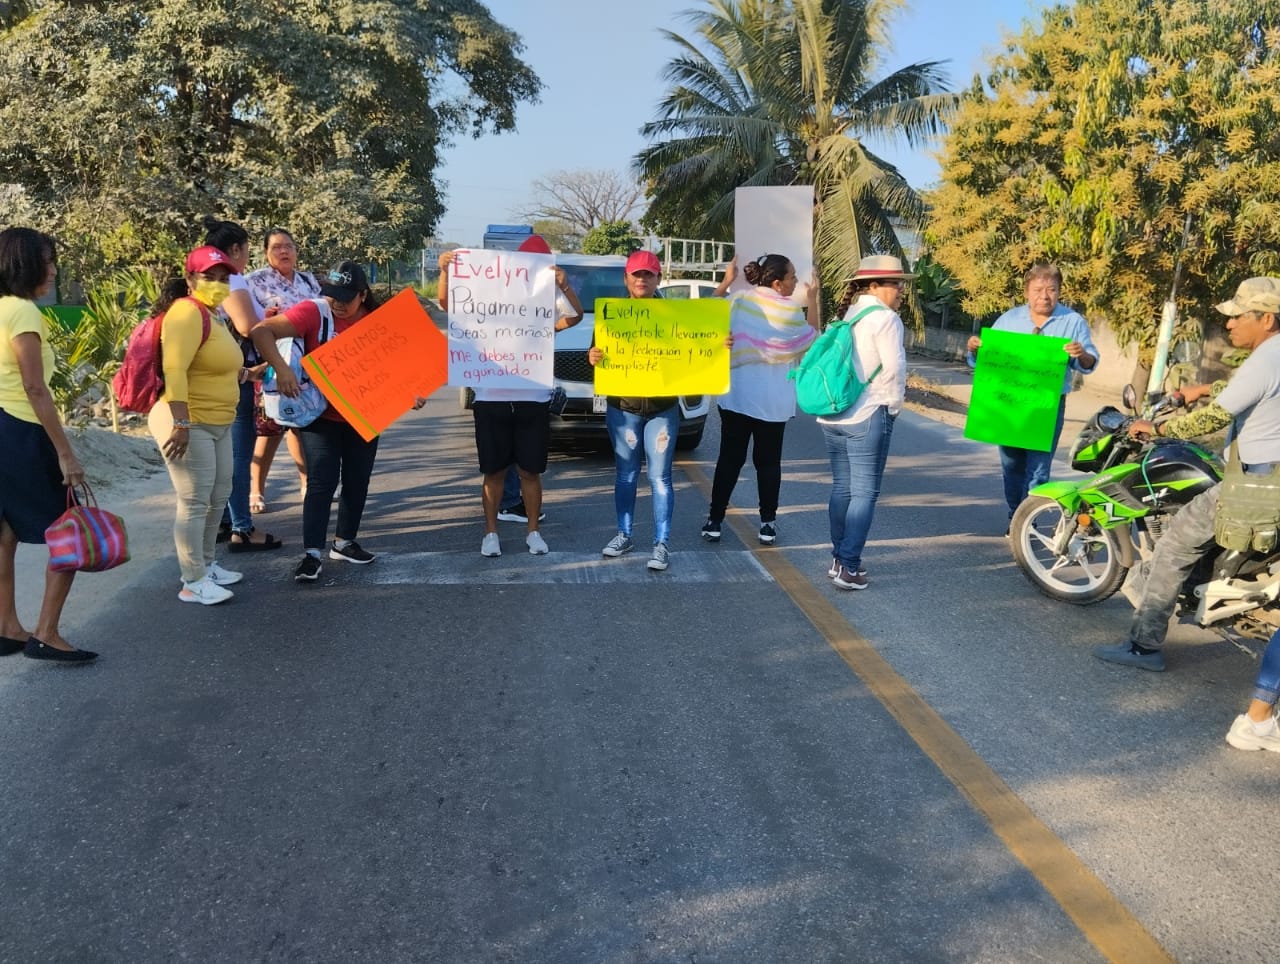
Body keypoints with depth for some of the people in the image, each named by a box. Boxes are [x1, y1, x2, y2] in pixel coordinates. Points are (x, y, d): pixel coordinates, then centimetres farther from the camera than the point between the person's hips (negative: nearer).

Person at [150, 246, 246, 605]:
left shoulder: (212, 315, 16)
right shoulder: (188, 312, -16)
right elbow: (174, 370, -26)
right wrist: (180, 423, -32)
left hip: (217, 423, 10)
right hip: (188, 423, -10)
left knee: (218, 498, 17)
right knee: (194, 502, -6)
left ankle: (206, 565, 31)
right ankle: (193, 583, 1)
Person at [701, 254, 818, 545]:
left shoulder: (738, 299, -2)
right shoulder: (791, 312, -10)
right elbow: (811, 339, 7)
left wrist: (726, 282, 19)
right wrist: (812, 299, 9)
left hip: (735, 396, 2)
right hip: (773, 401, -2)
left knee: (729, 458, 8)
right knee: (768, 461, 8)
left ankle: (714, 521, 9)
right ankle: (768, 524, 12)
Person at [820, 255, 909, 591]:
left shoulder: (846, 315, 15)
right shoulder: (884, 318, -9)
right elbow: (894, 368, -15)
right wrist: (894, 405, 0)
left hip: (832, 415, 8)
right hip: (867, 417, -8)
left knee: (841, 489, 14)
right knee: (865, 493, -3)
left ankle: (840, 559, 21)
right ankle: (848, 567, -5)